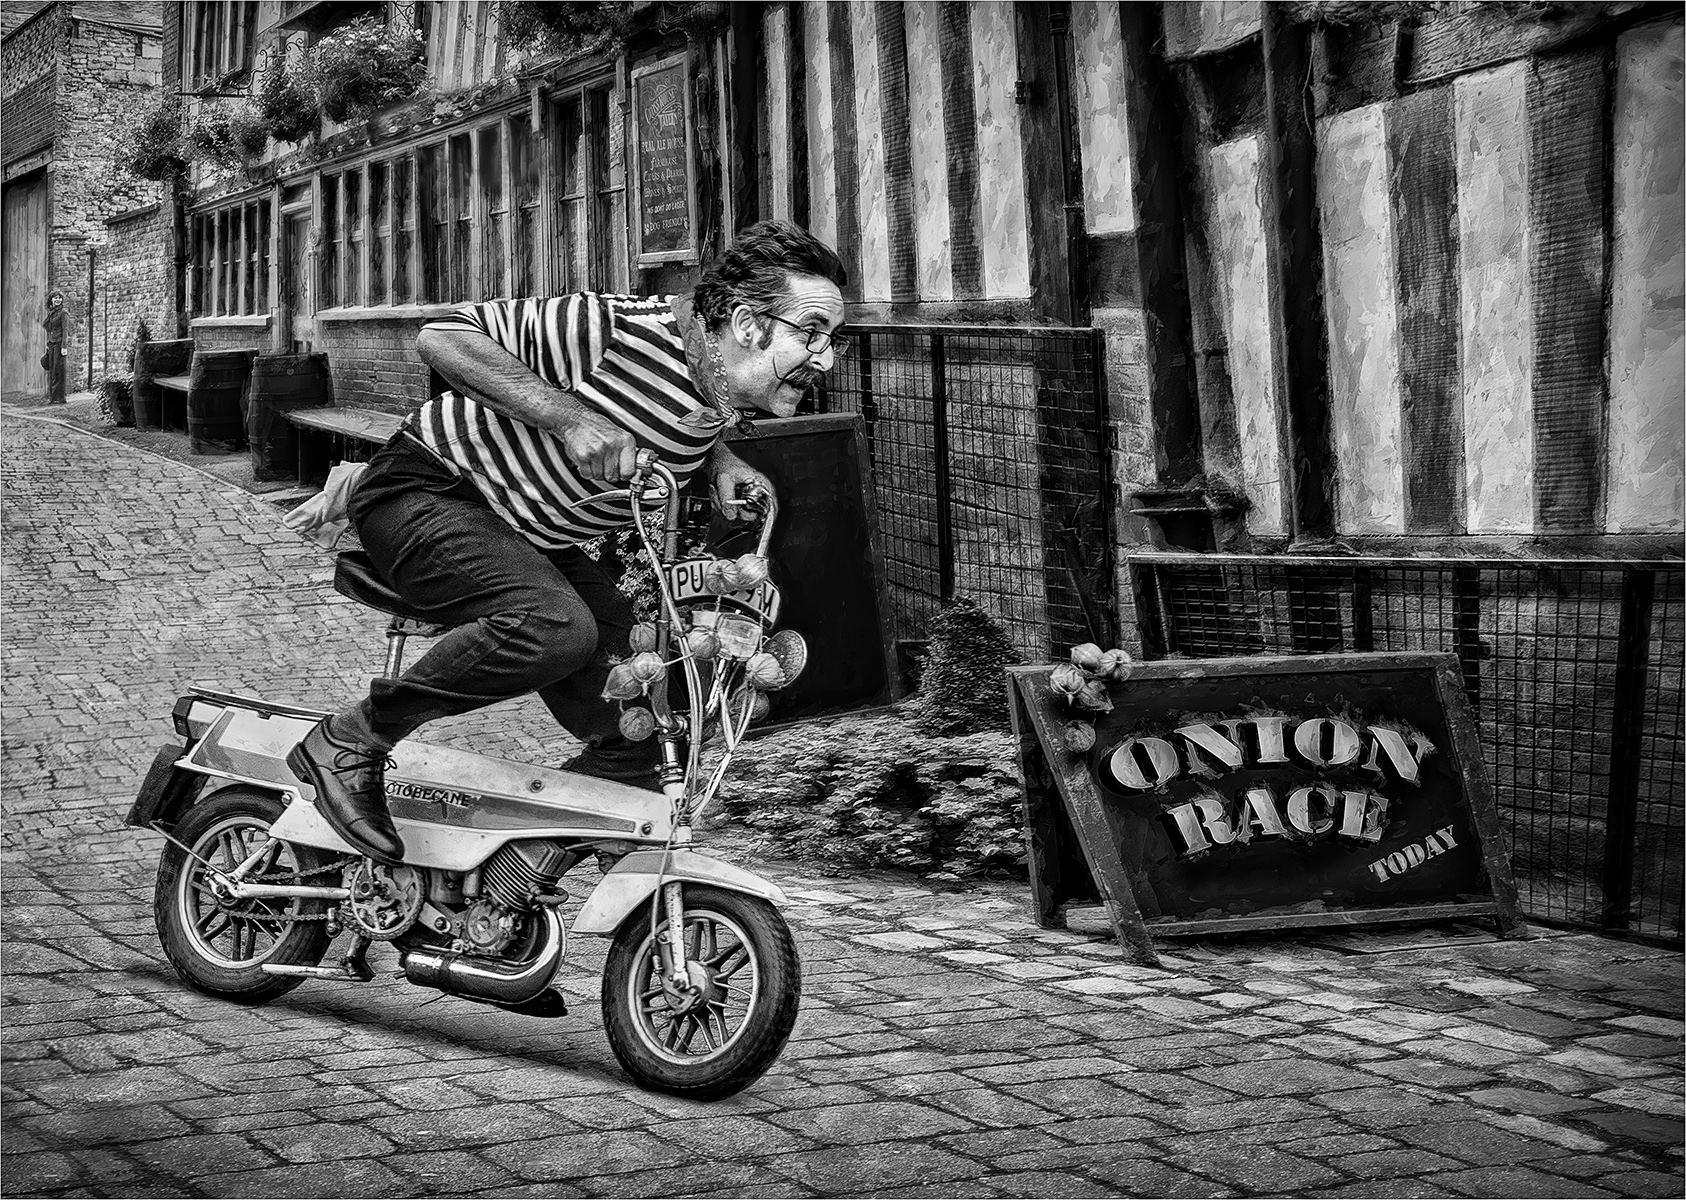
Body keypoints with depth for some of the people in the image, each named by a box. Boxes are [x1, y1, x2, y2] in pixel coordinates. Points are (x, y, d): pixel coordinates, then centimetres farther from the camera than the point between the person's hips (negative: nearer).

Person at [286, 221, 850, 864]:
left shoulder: (723, 397, -3)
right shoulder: (623, 328, -28)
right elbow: (442, 335, -26)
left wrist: (717, 460, 0)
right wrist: (571, 418, -34)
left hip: (526, 539, 8)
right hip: (425, 491, -8)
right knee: (554, 625, -34)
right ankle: (348, 742, -19)